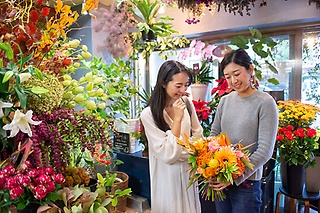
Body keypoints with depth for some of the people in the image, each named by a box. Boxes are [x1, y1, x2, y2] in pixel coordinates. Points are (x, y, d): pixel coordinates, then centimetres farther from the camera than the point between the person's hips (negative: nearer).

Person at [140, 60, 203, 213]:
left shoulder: (187, 104, -3)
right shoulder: (149, 114, -19)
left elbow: (198, 137, 4)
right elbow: (169, 155, -21)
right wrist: (178, 118, -24)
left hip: (188, 173, 5)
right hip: (167, 177, -5)